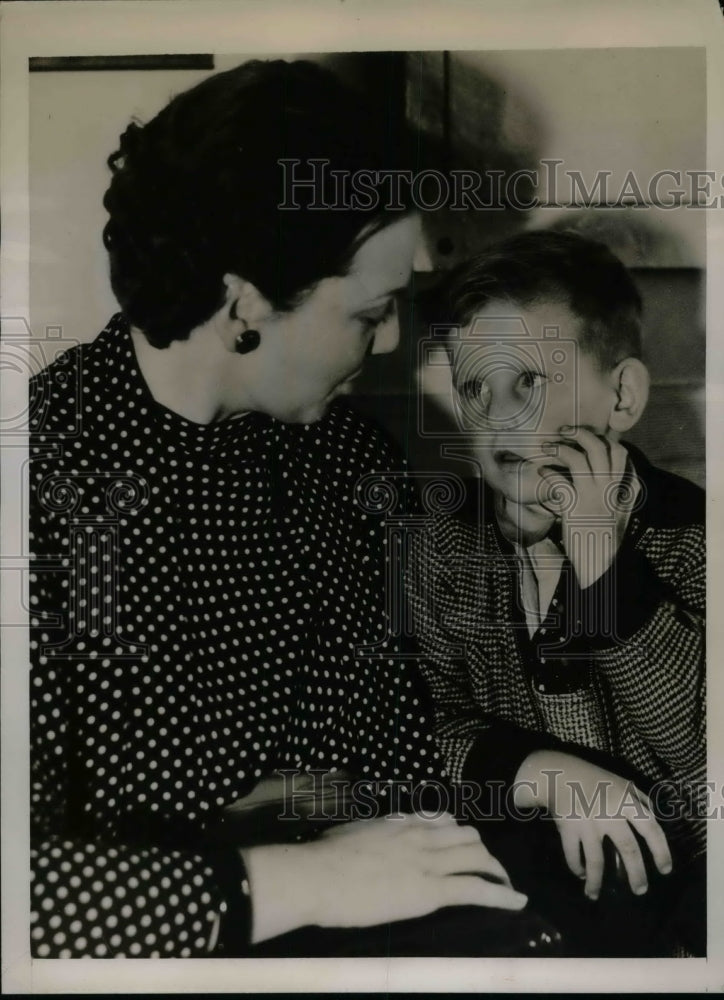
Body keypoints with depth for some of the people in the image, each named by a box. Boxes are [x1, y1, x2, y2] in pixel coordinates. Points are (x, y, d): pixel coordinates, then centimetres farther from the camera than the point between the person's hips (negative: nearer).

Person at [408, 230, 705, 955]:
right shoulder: (446, 550, -2)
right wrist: (545, 772, -19)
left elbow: (703, 772, -20)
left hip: (684, 870, -2)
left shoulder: (693, 539, -12)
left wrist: (603, 564, -27)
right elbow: (431, 724, 0)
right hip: (528, 863, 3)